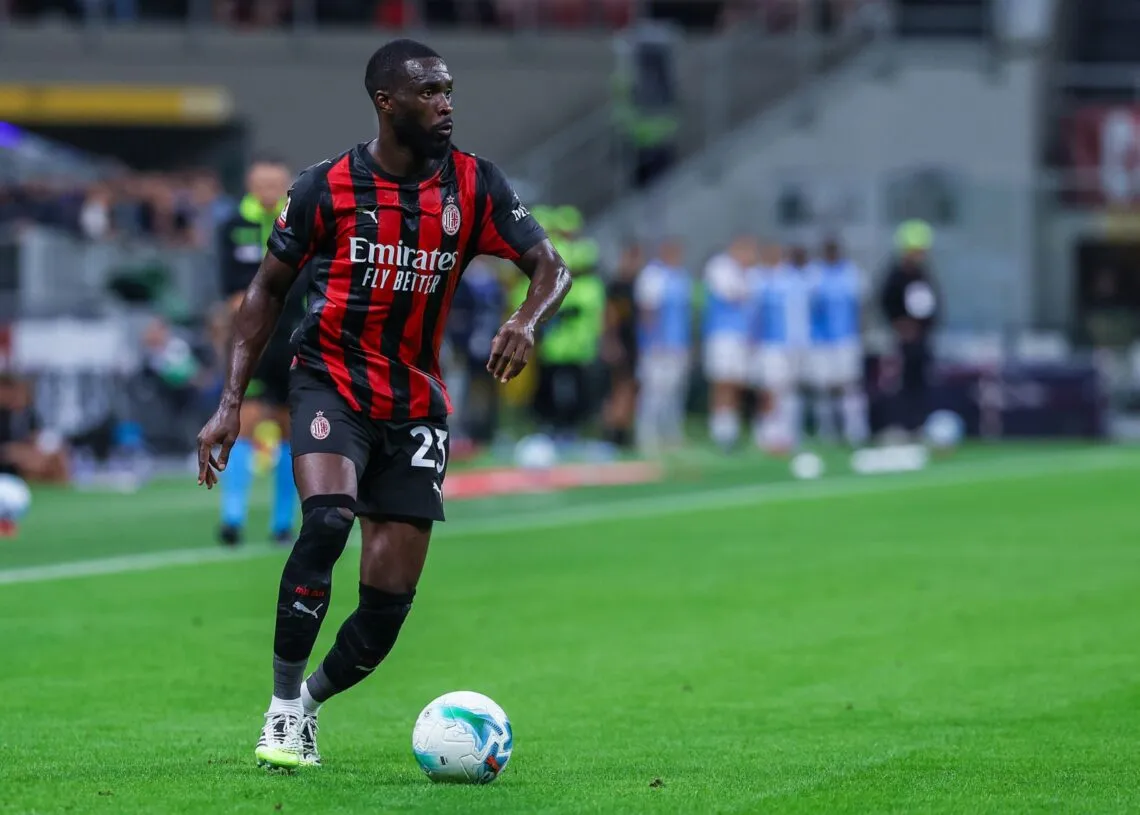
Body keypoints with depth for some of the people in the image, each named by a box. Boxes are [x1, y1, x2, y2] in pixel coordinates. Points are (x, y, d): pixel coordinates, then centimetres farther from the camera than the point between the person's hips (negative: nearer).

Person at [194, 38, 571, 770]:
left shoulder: (474, 186, -1)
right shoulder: (328, 187, -6)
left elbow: (550, 267, -5)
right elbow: (269, 289, 3)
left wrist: (527, 322, -29)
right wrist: (232, 402, -3)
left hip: (416, 402, 3)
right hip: (331, 382, -3)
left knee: (391, 596, -3)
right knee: (326, 519, -31)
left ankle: (311, 700, 26)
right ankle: (284, 709, -18)